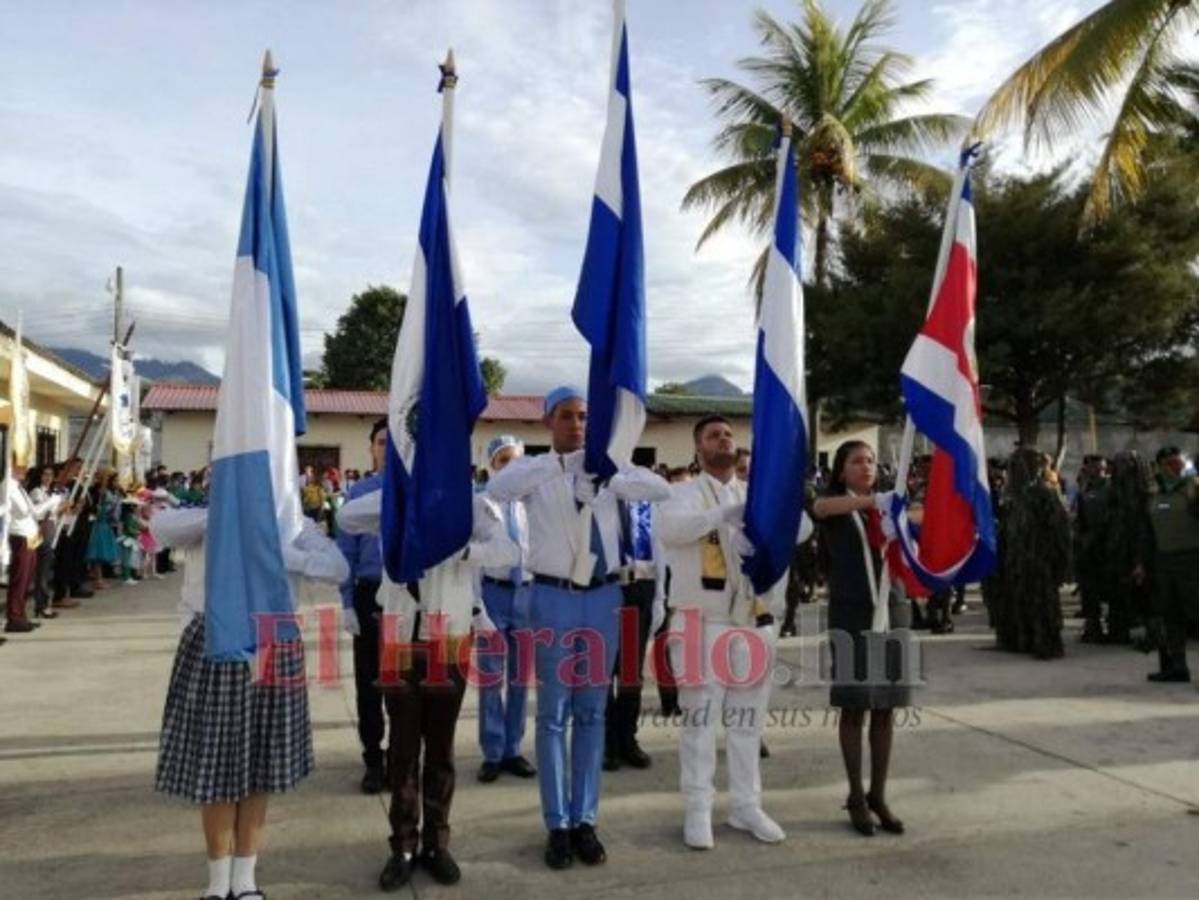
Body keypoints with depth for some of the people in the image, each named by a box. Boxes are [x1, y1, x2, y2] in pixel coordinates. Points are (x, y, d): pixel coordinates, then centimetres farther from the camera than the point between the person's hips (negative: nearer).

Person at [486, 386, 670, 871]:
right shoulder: (533, 470, -2)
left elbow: (662, 491, -7)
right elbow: (496, 489, -24)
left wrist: (610, 469, -23)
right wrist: (563, 463, -33)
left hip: (604, 596, 3)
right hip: (554, 597, -3)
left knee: (592, 712, 11)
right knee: (554, 714, 6)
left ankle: (584, 820, 23)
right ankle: (558, 824, 18)